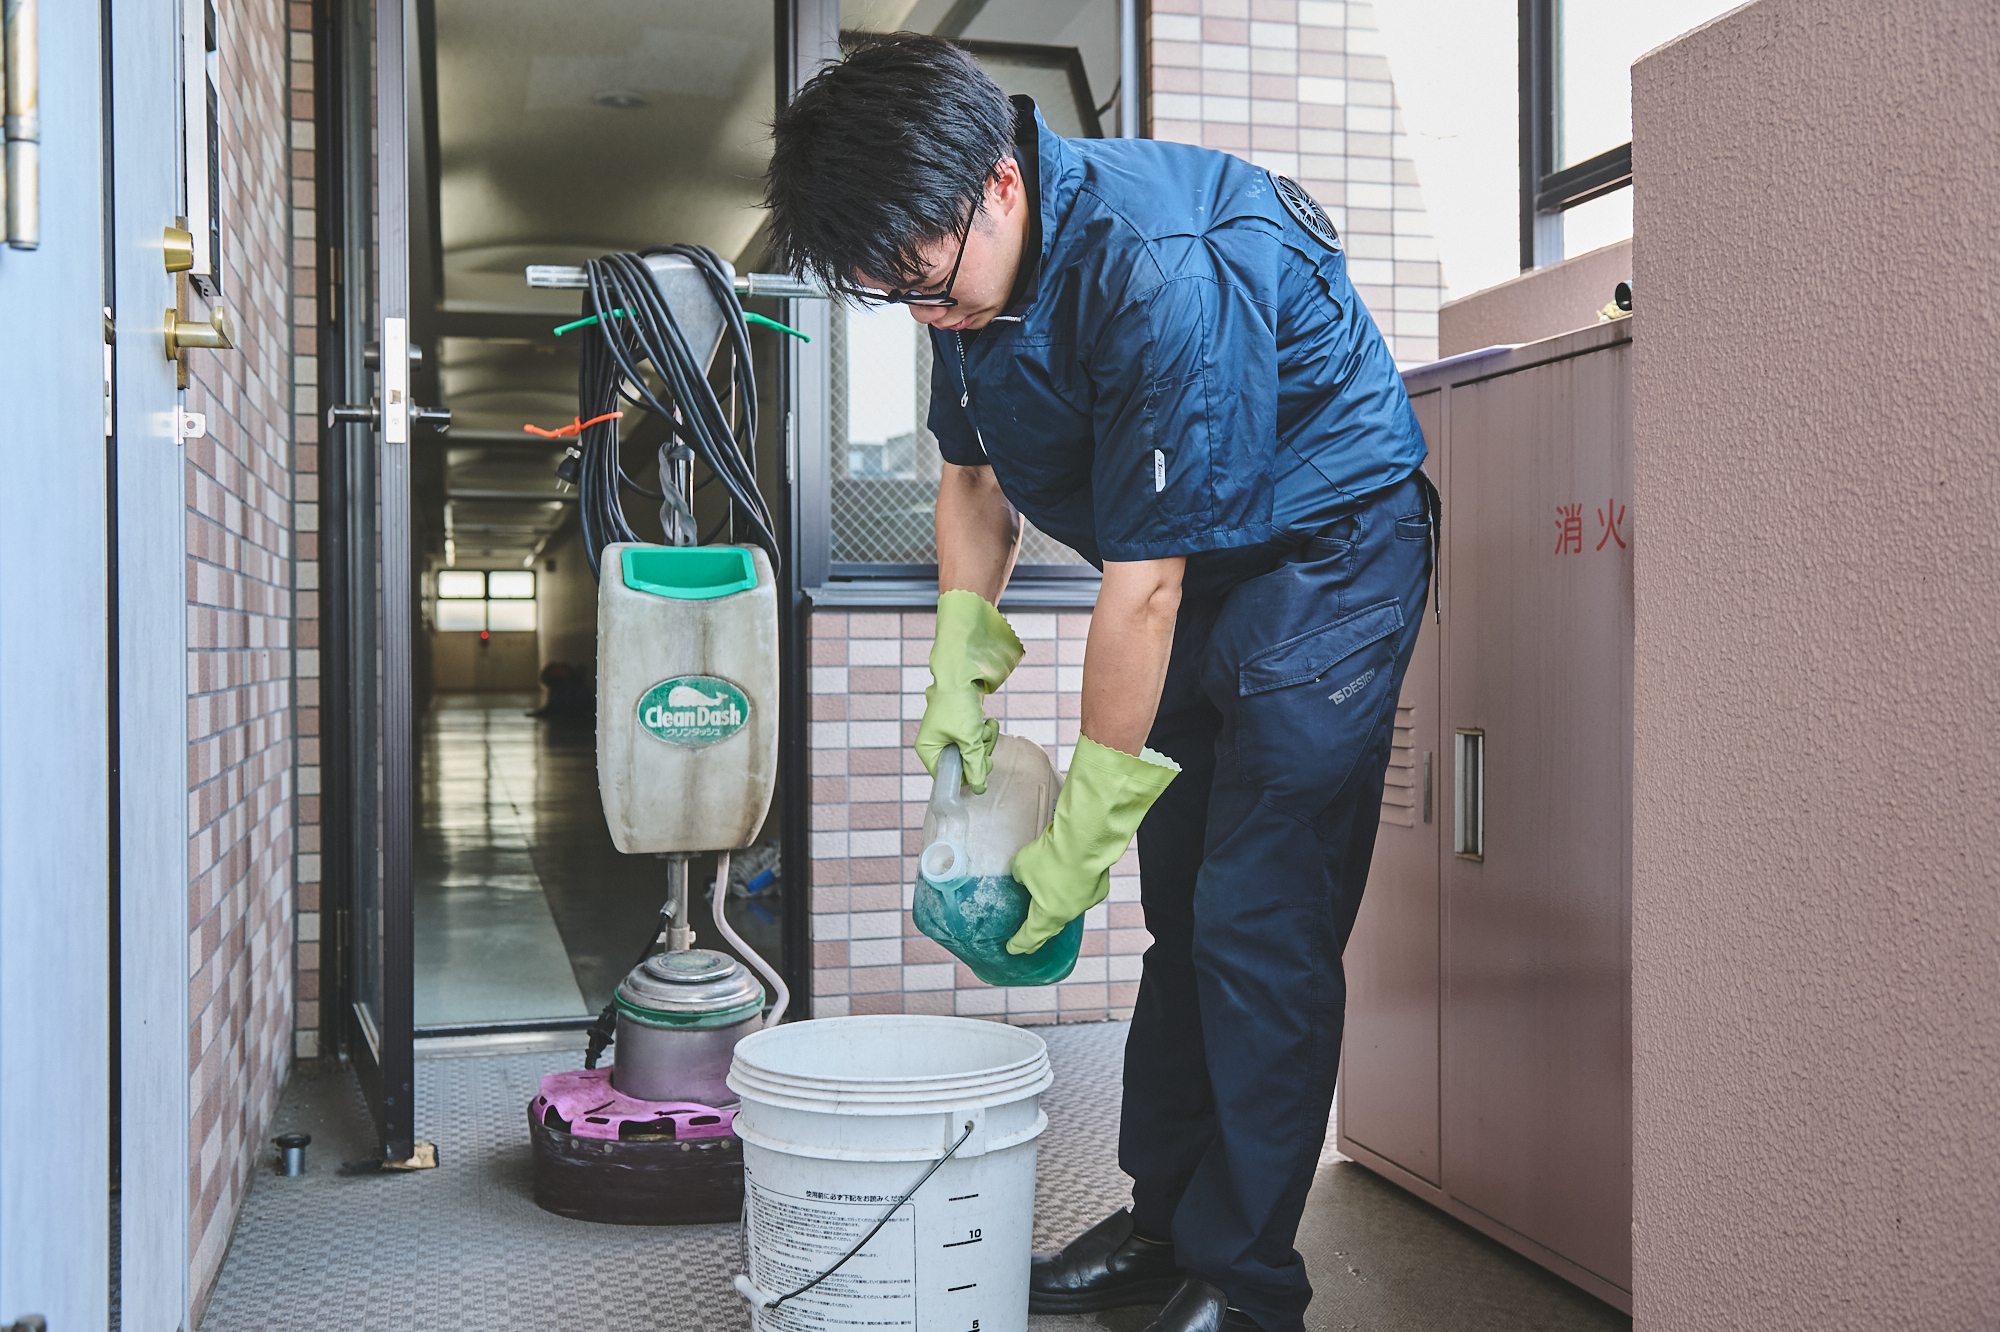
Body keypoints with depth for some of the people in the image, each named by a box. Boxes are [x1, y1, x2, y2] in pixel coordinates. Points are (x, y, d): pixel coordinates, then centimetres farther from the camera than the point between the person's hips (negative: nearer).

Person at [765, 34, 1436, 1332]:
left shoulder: (1157, 272, -33)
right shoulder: (967, 261, -6)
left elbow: (1142, 589, -29)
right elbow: (975, 473, 12)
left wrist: (1081, 840, -21)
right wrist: (961, 666, 1)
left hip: (1325, 548, -8)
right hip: (1193, 562, 8)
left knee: (1258, 922, -11)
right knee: (1182, 907, 10)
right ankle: (1166, 1220, 21)